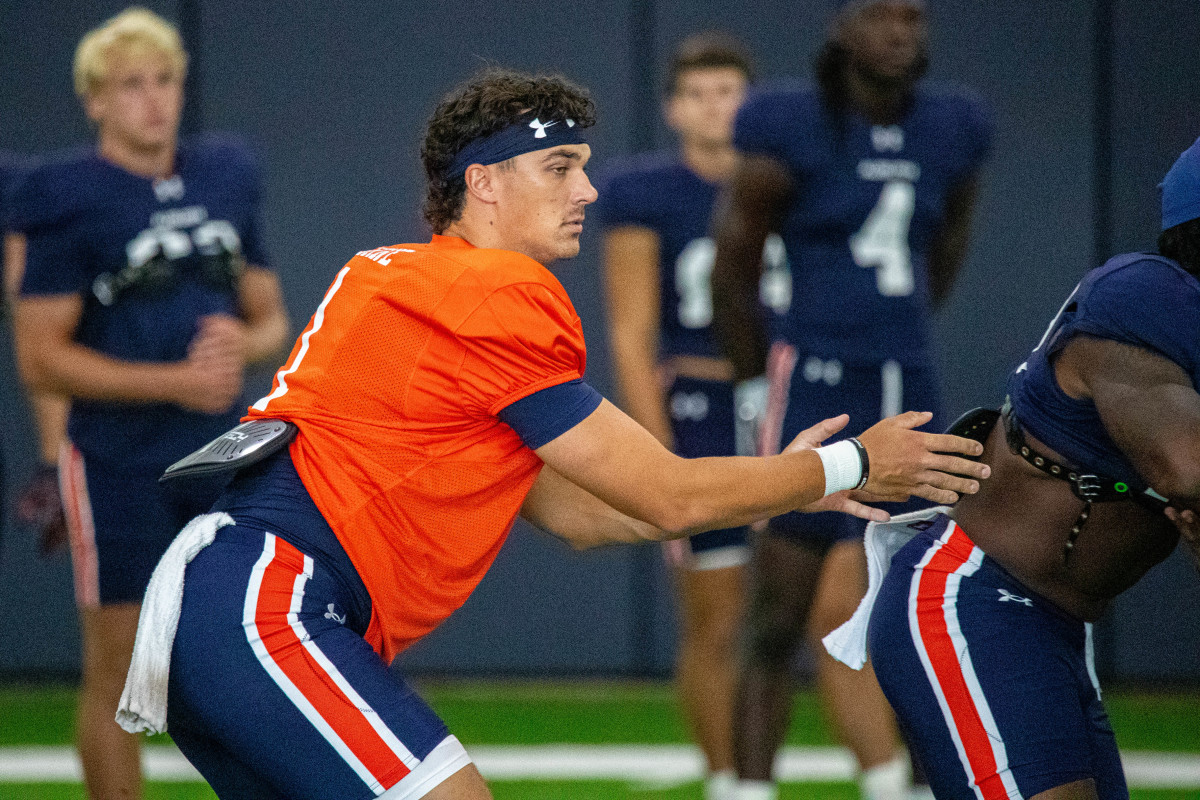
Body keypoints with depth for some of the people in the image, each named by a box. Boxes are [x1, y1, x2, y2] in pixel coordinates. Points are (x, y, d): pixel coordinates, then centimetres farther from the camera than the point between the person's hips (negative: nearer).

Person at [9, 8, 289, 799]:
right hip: (119, 463, -5)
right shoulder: (68, 200, -6)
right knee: (118, 670, 0)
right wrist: (176, 382, -17)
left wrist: (244, 341, -6)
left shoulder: (225, 178, 10)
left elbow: (270, 317, 19)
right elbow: (41, 356, -11)